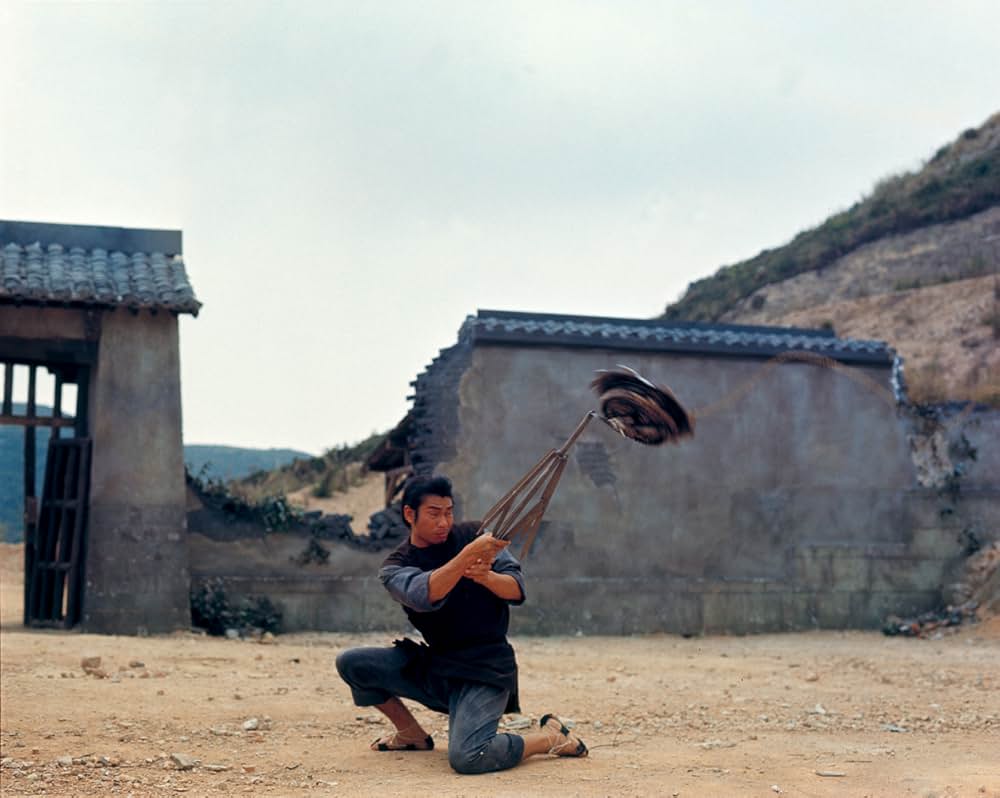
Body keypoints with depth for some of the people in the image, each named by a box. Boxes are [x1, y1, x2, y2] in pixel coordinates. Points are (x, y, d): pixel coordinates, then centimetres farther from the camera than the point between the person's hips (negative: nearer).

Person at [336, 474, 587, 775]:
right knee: (350, 662, -9)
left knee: (466, 758, -27)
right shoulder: (394, 567, -2)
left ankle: (550, 737, 0)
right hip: (431, 667, 4)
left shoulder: (474, 535, 0)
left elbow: (517, 590, -7)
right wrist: (469, 554, -41)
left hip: (484, 670, -4)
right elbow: (424, 596, -25)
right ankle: (412, 734, 10)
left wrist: (486, 576, -30)